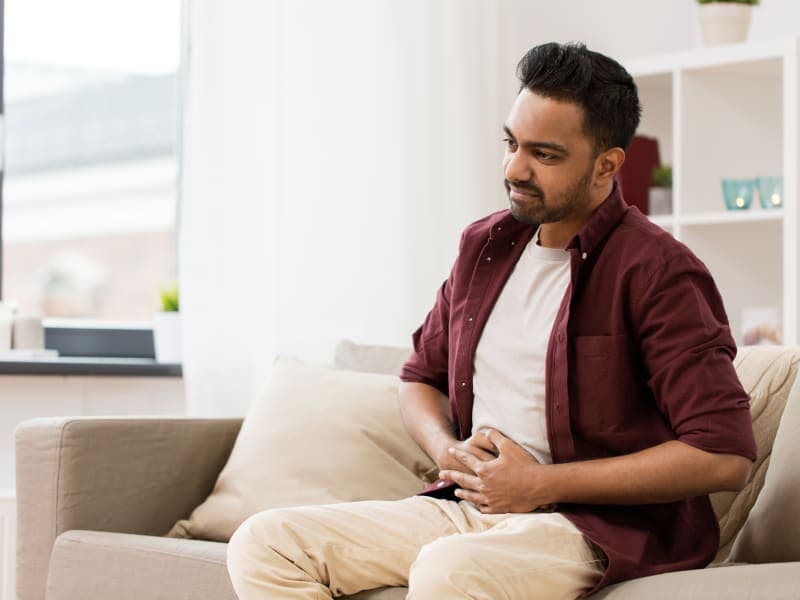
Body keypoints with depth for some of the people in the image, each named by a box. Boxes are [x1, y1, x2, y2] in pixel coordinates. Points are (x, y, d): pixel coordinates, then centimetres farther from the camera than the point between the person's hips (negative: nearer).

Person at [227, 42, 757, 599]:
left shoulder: (657, 271, -9)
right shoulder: (485, 244, 13)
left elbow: (725, 455, -17)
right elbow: (421, 376, 27)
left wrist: (542, 483, -14)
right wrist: (449, 451, 1)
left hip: (597, 522, -7)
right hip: (465, 505, 7)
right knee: (263, 545, -11)